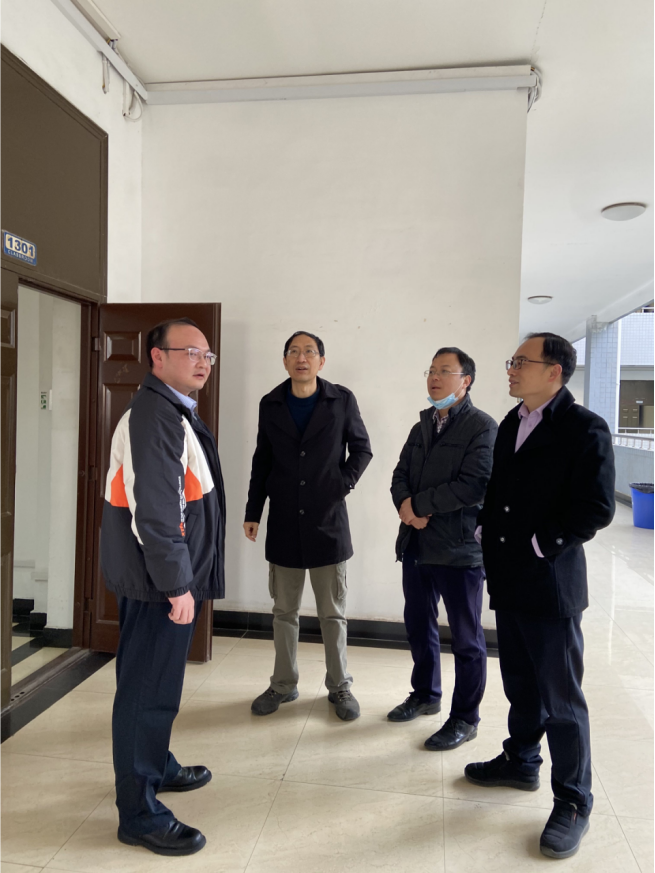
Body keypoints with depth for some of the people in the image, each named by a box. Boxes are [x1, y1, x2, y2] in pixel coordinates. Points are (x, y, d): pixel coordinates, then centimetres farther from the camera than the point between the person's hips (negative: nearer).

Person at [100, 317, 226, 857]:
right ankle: (139, 813, 18)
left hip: (170, 577, 11)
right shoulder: (156, 416, -20)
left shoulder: (174, 411, 14)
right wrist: (177, 586, -22)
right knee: (149, 689, 2)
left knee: (154, 684, 24)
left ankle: (157, 767, 43)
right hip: (160, 581, -11)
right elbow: (155, 512, -26)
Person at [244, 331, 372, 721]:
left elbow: (362, 448, 5)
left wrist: (344, 484, -8)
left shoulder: (342, 399, -3)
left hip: (328, 519, -2)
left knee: (333, 613, 9)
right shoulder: (271, 404, 4)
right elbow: (262, 461, 9)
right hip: (284, 521, 2)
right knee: (284, 611, 13)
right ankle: (284, 684, 29)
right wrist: (253, 512, 8)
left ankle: (340, 686, 26)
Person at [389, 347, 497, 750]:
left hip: (460, 549, -7)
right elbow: (401, 474, 12)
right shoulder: (423, 426, 15)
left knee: (467, 639, 7)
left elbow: (475, 485, -20)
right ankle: (425, 695, 40)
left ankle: (465, 719, 23)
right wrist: (405, 504, -11)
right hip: (417, 545, 7)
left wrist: (418, 503, -14)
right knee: (419, 626, 19)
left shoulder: (483, 427, -9)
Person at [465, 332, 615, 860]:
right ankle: (521, 762, 41)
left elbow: (597, 508, -17)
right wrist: (488, 533, 4)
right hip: (508, 579, 7)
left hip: (550, 583, -7)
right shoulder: (511, 423, 10)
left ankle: (573, 802, 23)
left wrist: (539, 545, -15)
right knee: (520, 685, 21)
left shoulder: (584, 429, -12)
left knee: (562, 698, 5)